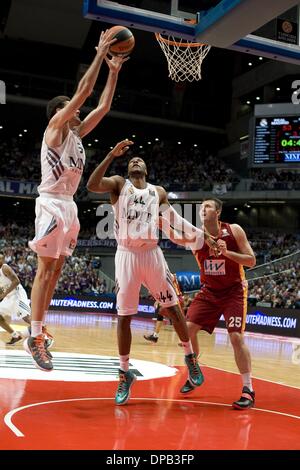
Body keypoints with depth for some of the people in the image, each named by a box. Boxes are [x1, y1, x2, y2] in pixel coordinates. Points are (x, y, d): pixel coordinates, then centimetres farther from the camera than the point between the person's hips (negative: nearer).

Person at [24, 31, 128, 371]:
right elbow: (83, 90, -10)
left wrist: (114, 71, 19)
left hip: (69, 205, 9)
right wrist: (100, 54, -3)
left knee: (55, 270, 8)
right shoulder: (55, 126, -4)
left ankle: (37, 331, 14)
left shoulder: (76, 133, 18)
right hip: (51, 203, -9)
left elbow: (103, 106, 21)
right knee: (46, 269, -10)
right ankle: (34, 338, -7)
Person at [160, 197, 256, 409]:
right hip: (209, 291, 4)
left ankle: (248, 390, -5)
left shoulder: (234, 230, -13)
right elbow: (176, 237, -29)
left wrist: (227, 253, -27)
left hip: (234, 291, -4)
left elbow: (251, 261, -12)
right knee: (188, 328, -4)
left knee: (236, 336, -16)